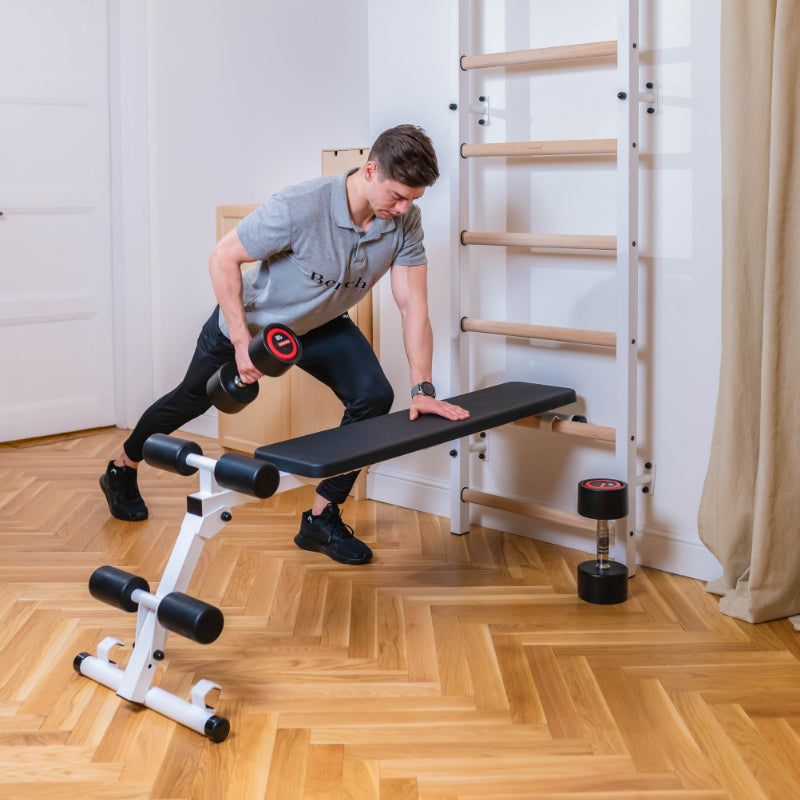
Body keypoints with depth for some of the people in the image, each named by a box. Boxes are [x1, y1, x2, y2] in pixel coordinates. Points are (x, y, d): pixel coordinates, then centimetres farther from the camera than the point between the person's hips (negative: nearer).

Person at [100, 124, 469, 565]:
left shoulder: (405, 222, -24)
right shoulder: (300, 207, -39)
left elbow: (413, 306, -20)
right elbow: (223, 257, -28)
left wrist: (422, 389, -27)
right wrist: (242, 342, -30)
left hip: (321, 326, 4)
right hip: (251, 318, -4)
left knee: (373, 397, -18)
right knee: (191, 400, 16)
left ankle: (321, 519, -3)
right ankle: (121, 469, 45)